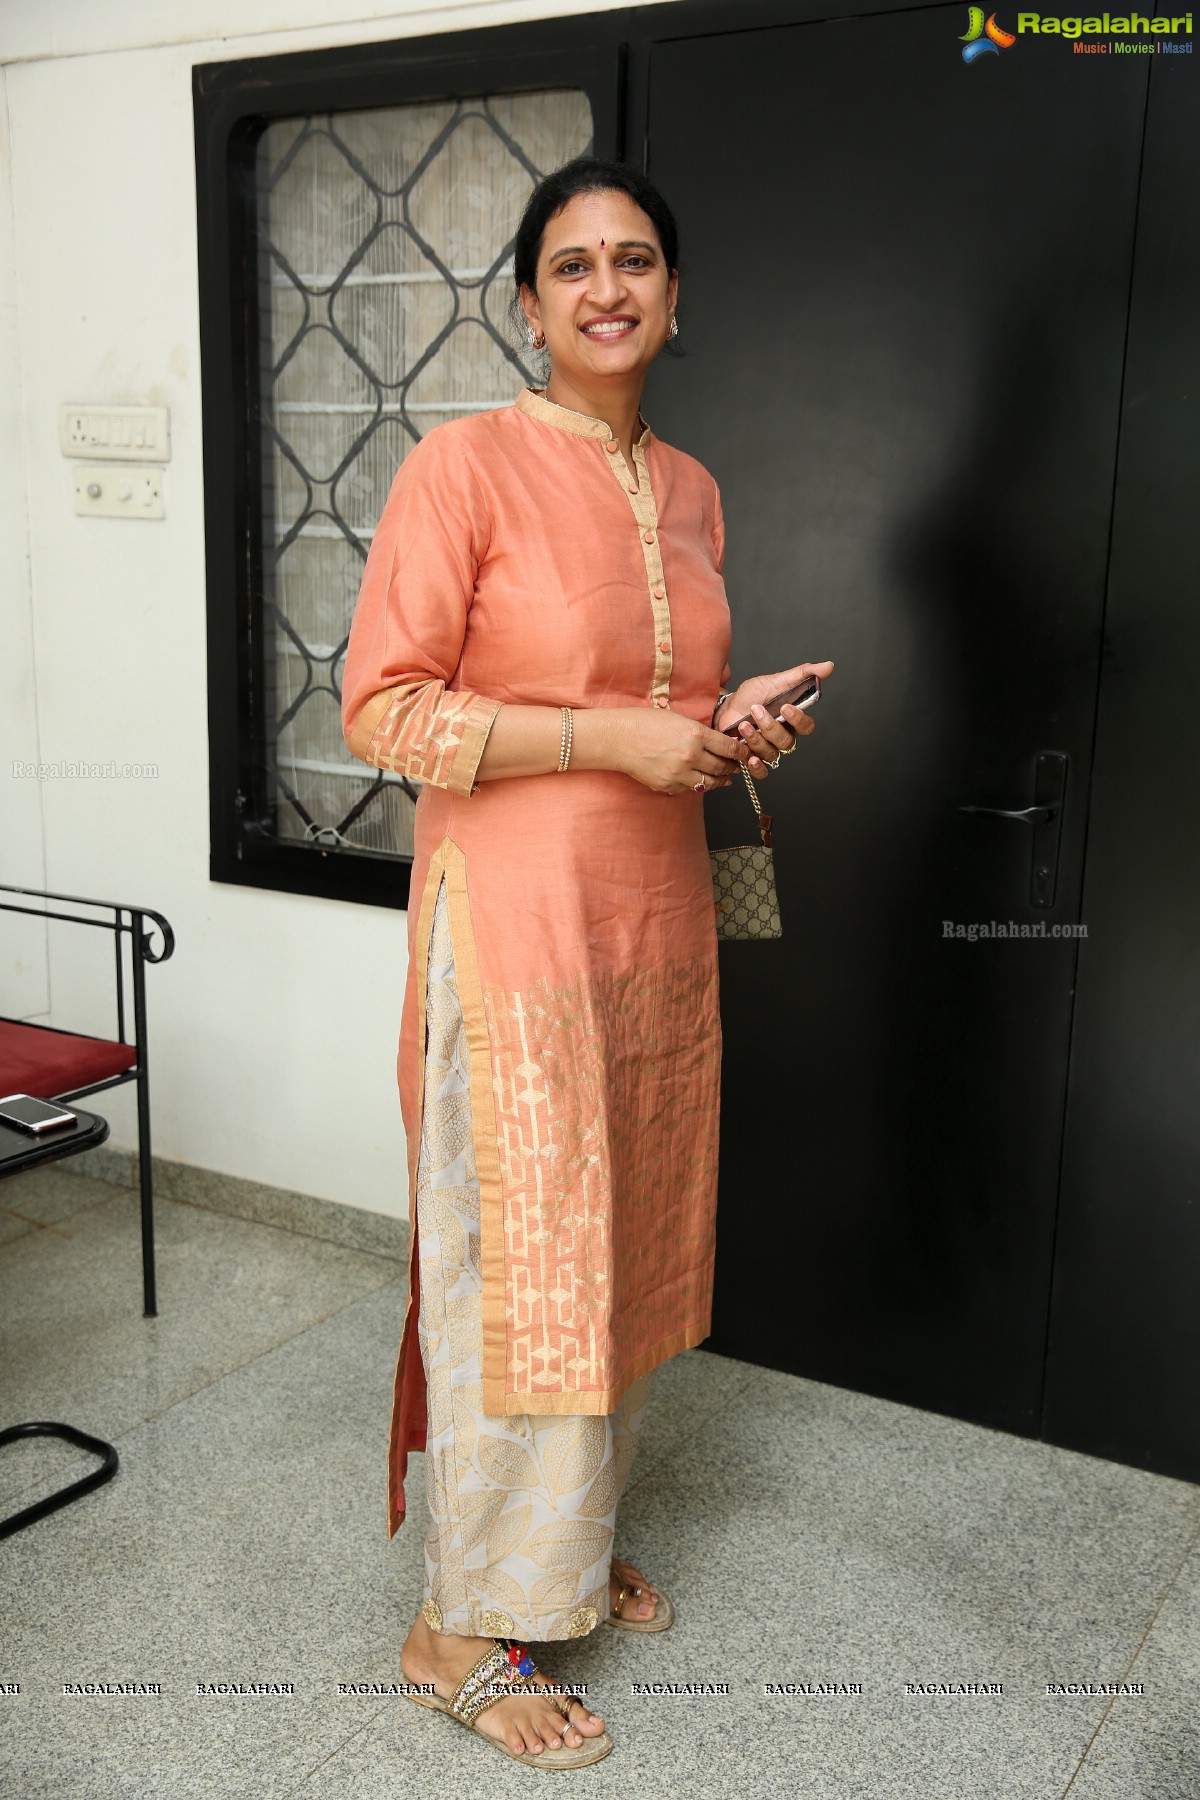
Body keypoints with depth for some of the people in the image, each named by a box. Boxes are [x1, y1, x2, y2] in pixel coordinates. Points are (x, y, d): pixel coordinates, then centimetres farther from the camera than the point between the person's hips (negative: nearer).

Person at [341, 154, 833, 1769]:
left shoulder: (690, 489, 11)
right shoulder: (467, 464, -10)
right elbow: (380, 710, -15)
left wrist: (734, 724, 0)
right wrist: (617, 739, -19)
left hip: (658, 918, 7)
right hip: (517, 920, -7)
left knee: (623, 1246, 16)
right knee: (517, 1260, 0)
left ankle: (575, 1542, 37)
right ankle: (470, 1628, 20)